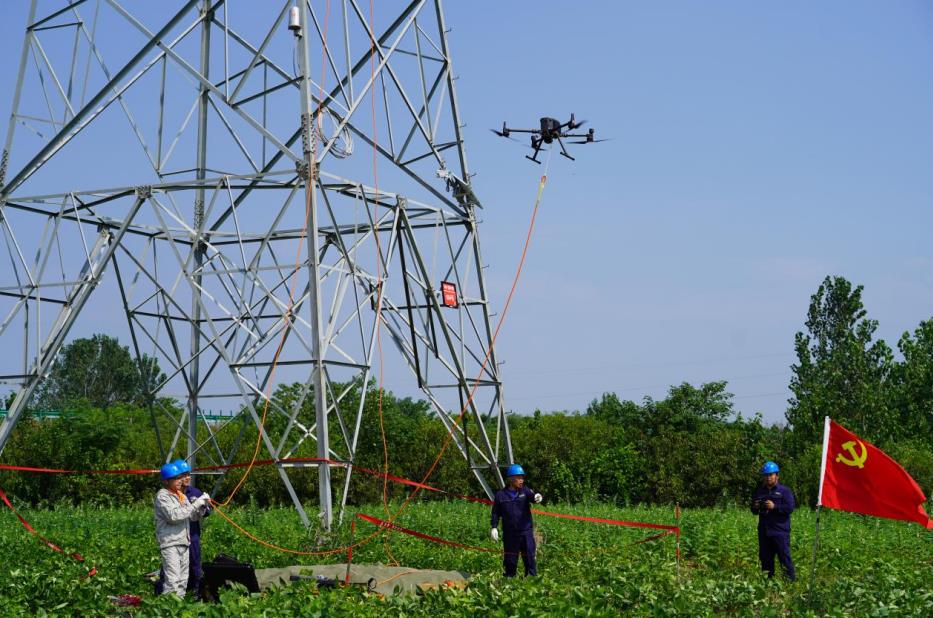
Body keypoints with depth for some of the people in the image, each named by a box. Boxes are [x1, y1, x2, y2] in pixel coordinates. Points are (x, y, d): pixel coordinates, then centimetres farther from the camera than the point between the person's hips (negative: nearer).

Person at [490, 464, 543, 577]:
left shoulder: (524, 491, 3)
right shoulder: (501, 495, 2)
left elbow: (532, 496, -18)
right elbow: (496, 513, 7)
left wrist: (536, 497, -41)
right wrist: (494, 527, -3)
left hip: (526, 532, 0)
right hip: (509, 534, 0)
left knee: (529, 558, -2)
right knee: (510, 560, 8)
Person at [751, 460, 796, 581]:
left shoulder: (784, 490, 0)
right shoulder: (759, 491, 18)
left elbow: (790, 508, -11)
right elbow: (753, 510, 24)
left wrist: (774, 506, -18)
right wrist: (755, 508, 1)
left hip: (780, 531, -6)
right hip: (764, 532, 6)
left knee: (784, 556, -8)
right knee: (765, 558, 9)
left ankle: (791, 579, -4)